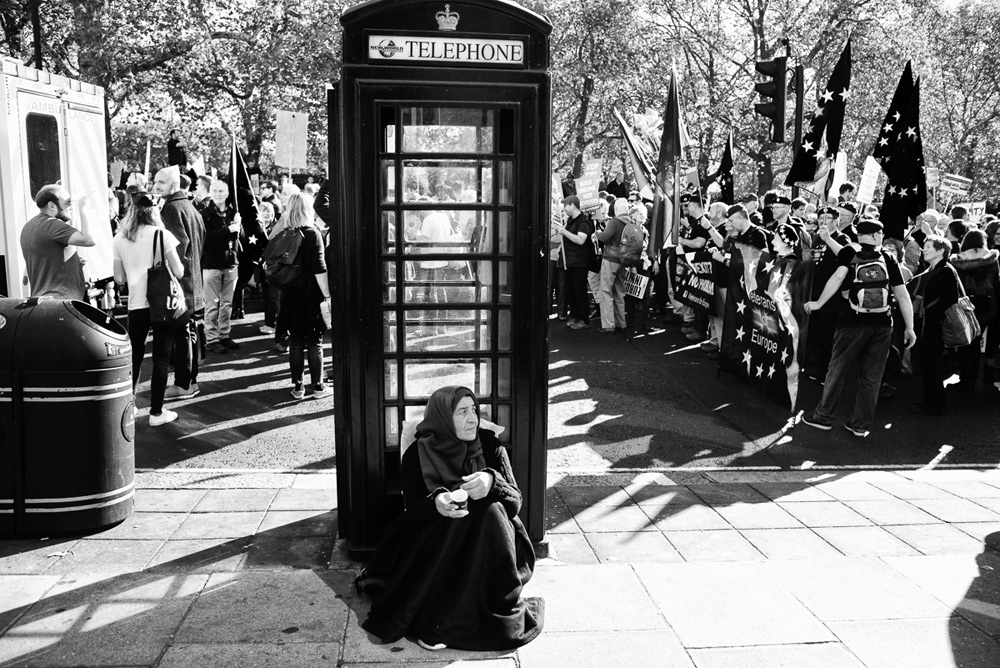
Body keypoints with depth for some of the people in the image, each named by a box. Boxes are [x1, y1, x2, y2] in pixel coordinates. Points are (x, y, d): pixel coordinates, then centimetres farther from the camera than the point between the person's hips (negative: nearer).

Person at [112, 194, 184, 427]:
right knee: (161, 358, 3)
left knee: (134, 357, 14)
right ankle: (156, 411, 4)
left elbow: (119, 278, 7)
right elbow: (178, 273, -7)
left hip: (136, 305, 3)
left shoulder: (119, 239, 4)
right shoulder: (161, 234, -5)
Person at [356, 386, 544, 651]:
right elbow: (413, 510, -8)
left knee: (489, 509, -29)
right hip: (433, 543, -1)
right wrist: (436, 503, -33)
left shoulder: (489, 445, -4)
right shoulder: (416, 456, -6)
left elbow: (515, 501, -8)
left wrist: (491, 482, -31)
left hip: (486, 538, 1)